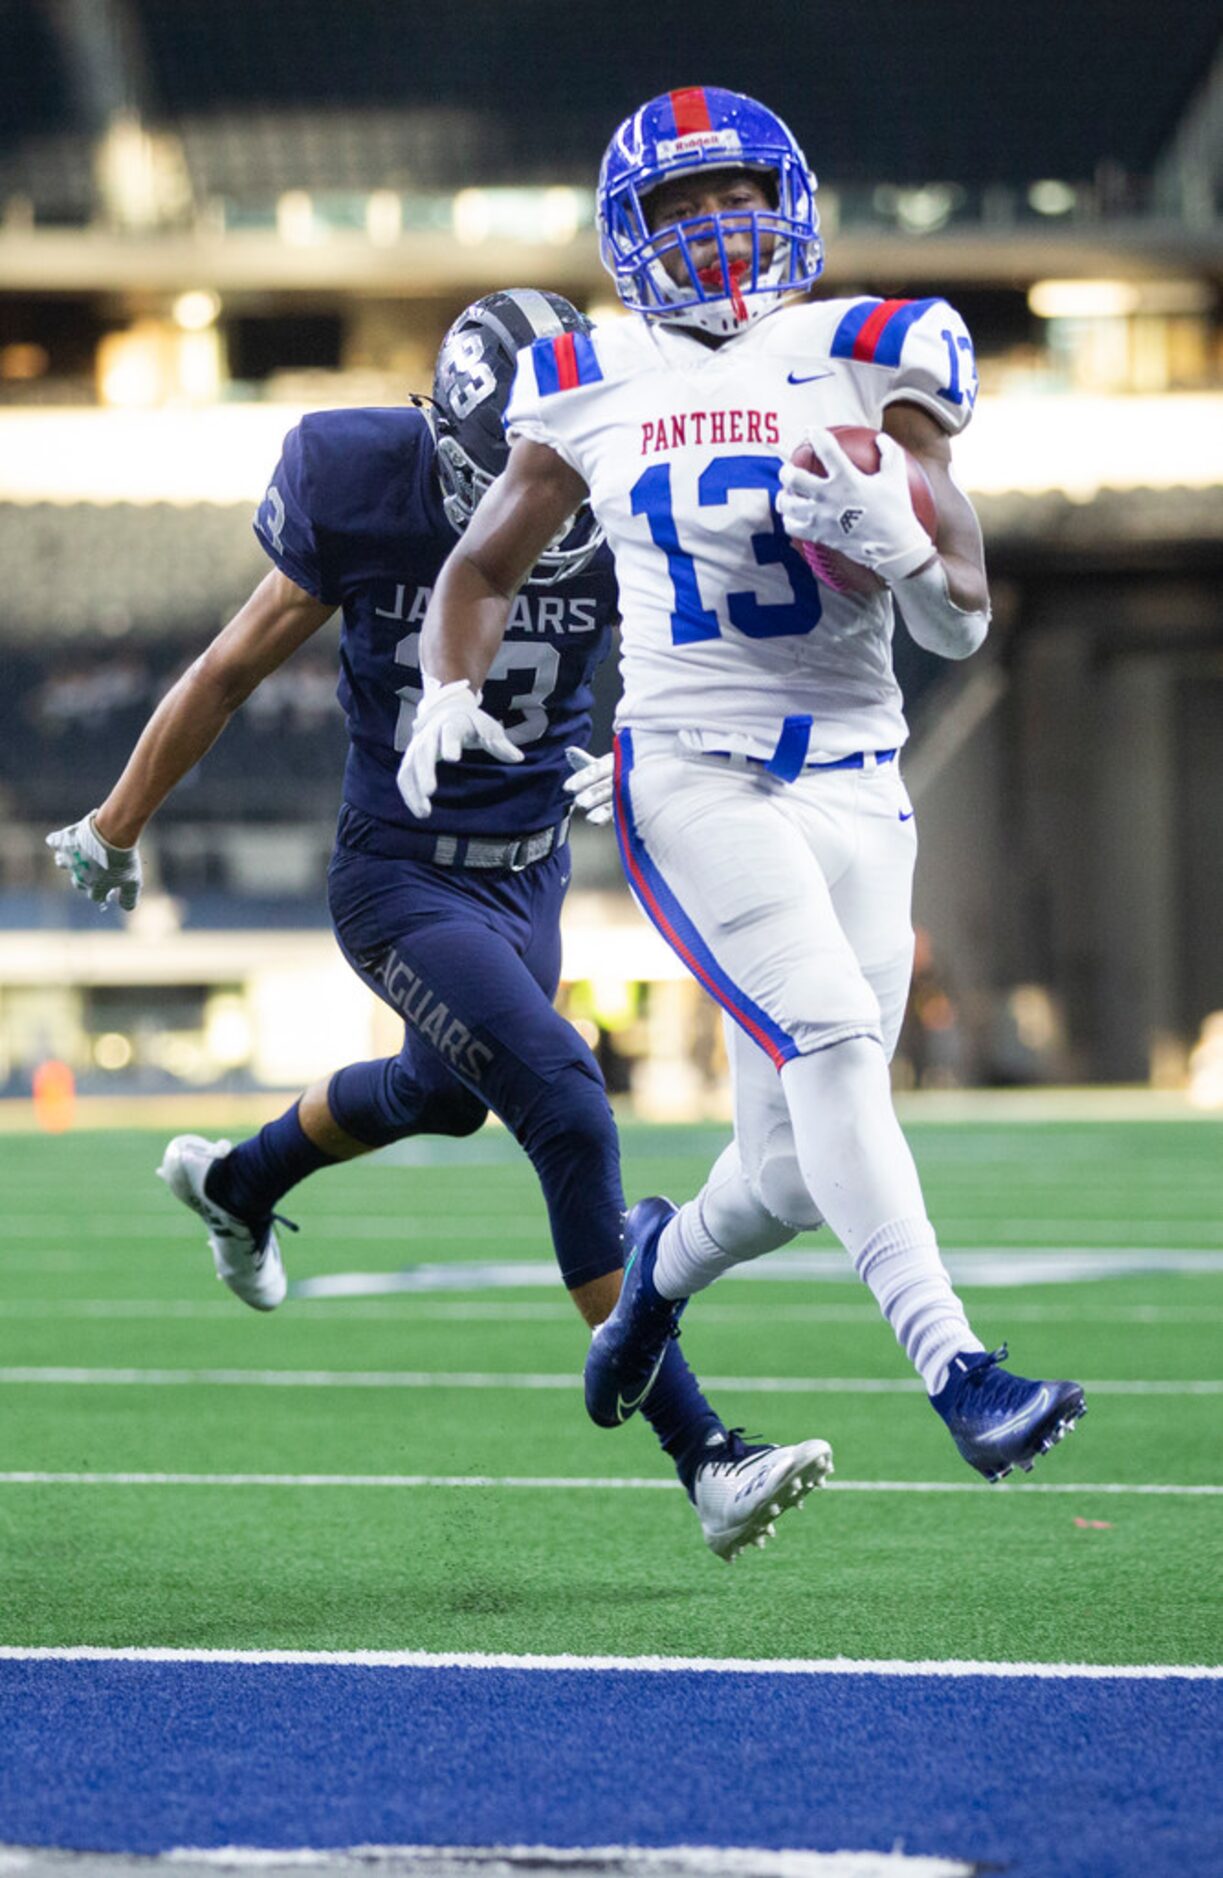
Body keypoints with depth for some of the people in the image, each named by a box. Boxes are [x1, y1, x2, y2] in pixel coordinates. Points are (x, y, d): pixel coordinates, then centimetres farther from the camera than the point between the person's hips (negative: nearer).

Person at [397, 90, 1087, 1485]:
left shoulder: (864, 362, 3)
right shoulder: (595, 389, 6)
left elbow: (962, 626, 1)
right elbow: (484, 569, 21)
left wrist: (891, 533, -20)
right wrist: (448, 694, 2)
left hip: (853, 786, 2)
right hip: (692, 778, -2)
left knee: (801, 1171, 1)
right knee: (831, 1036, -27)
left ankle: (665, 1261, 37)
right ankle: (957, 1374, -32)